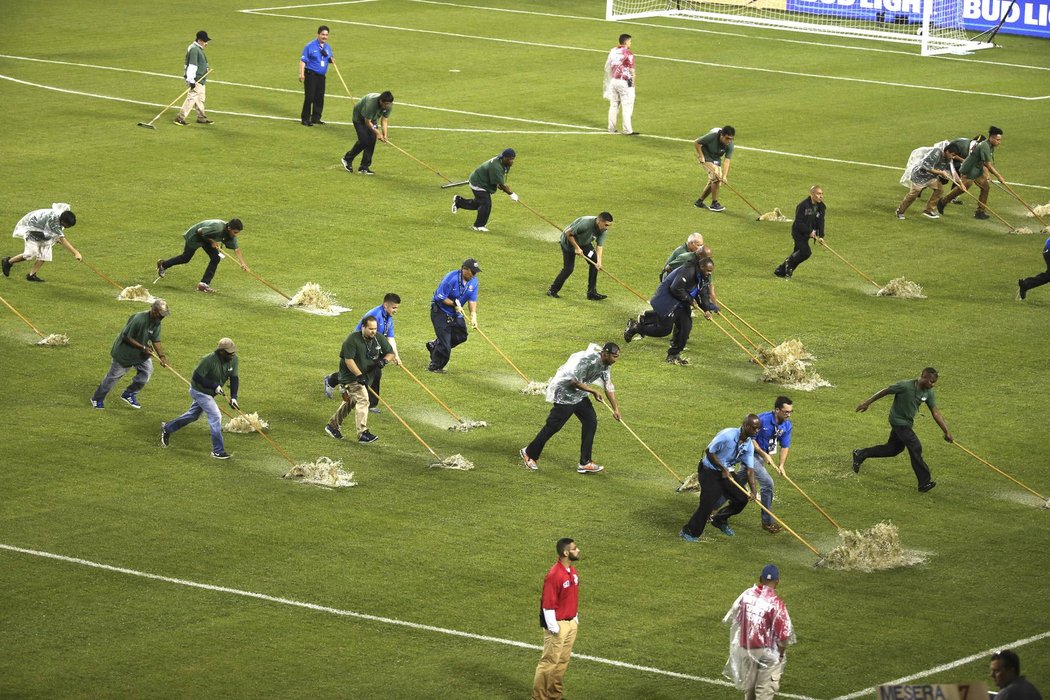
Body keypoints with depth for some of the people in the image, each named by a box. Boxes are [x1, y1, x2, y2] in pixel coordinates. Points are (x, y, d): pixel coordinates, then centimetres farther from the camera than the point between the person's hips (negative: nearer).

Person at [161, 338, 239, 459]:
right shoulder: (209, 360, -31)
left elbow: (234, 378, -6)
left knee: (192, 415, 22)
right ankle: (218, 451, -8)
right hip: (199, 391, -8)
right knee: (215, 417, -14)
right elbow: (197, 377, -26)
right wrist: (214, 386, -30)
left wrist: (233, 397, -17)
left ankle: (167, 428, 42)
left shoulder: (233, 359, -10)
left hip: (210, 393, 8)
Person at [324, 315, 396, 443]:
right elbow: (348, 360, -22)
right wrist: (359, 375, -28)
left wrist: (384, 360, -15)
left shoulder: (379, 339, -2)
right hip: (351, 375, -7)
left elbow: (390, 353, 8)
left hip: (367, 376, 7)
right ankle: (363, 433, -24)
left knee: (350, 402, 18)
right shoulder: (352, 339, -20)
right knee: (362, 399, -20)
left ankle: (332, 425, 35)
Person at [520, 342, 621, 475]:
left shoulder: (605, 364, 1)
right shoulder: (588, 360, -30)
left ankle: (585, 463, 6)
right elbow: (575, 381, -28)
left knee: (591, 422, 0)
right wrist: (593, 391, -17)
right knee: (553, 426, -3)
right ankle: (529, 453, 16)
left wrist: (615, 408, 5)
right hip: (565, 393, -9)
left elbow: (608, 386, 8)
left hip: (580, 395, 9)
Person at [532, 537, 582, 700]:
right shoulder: (554, 575, -23)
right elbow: (548, 604, -21)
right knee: (549, 662, -1)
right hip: (558, 625, -8)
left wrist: (576, 618, 17)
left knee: (563, 661, 15)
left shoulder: (573, 572, 5)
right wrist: (553, 628, -18)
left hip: (571, 623, 8)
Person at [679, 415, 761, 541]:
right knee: (708, 503, -14)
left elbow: (749, 469, -5)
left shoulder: (749, 445, -6)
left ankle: (720, 520, 27)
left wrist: (753, 489, -17)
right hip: (709, 472, -7)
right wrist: (723, 469, -19)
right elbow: (709, 452, -20)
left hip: (727, 472, 7)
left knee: (741, 499, 2)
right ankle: (689, 532, 2)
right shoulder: (728, 435, -27)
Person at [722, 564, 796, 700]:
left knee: (749, 687, 22)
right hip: (767, 653, -5)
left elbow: (730, 618, 7)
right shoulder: (776, 603, -21)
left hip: (745, 649, 5)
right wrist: (781, 653, -2)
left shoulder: (746, 595, -4)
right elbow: (783, 635, -20)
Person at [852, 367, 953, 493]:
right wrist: (868, 402, -6)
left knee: (893, 449, 19)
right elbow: (885, 391, -13)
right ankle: (924, 483, -9)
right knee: (915, 448, -13)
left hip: (907, 423, 8)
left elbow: (936, 412, -3)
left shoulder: (928, 393, -5)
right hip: (898, 421, -8)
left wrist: (947, 431, -9)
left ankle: (860, 455, 35)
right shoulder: (905, 386, -24)